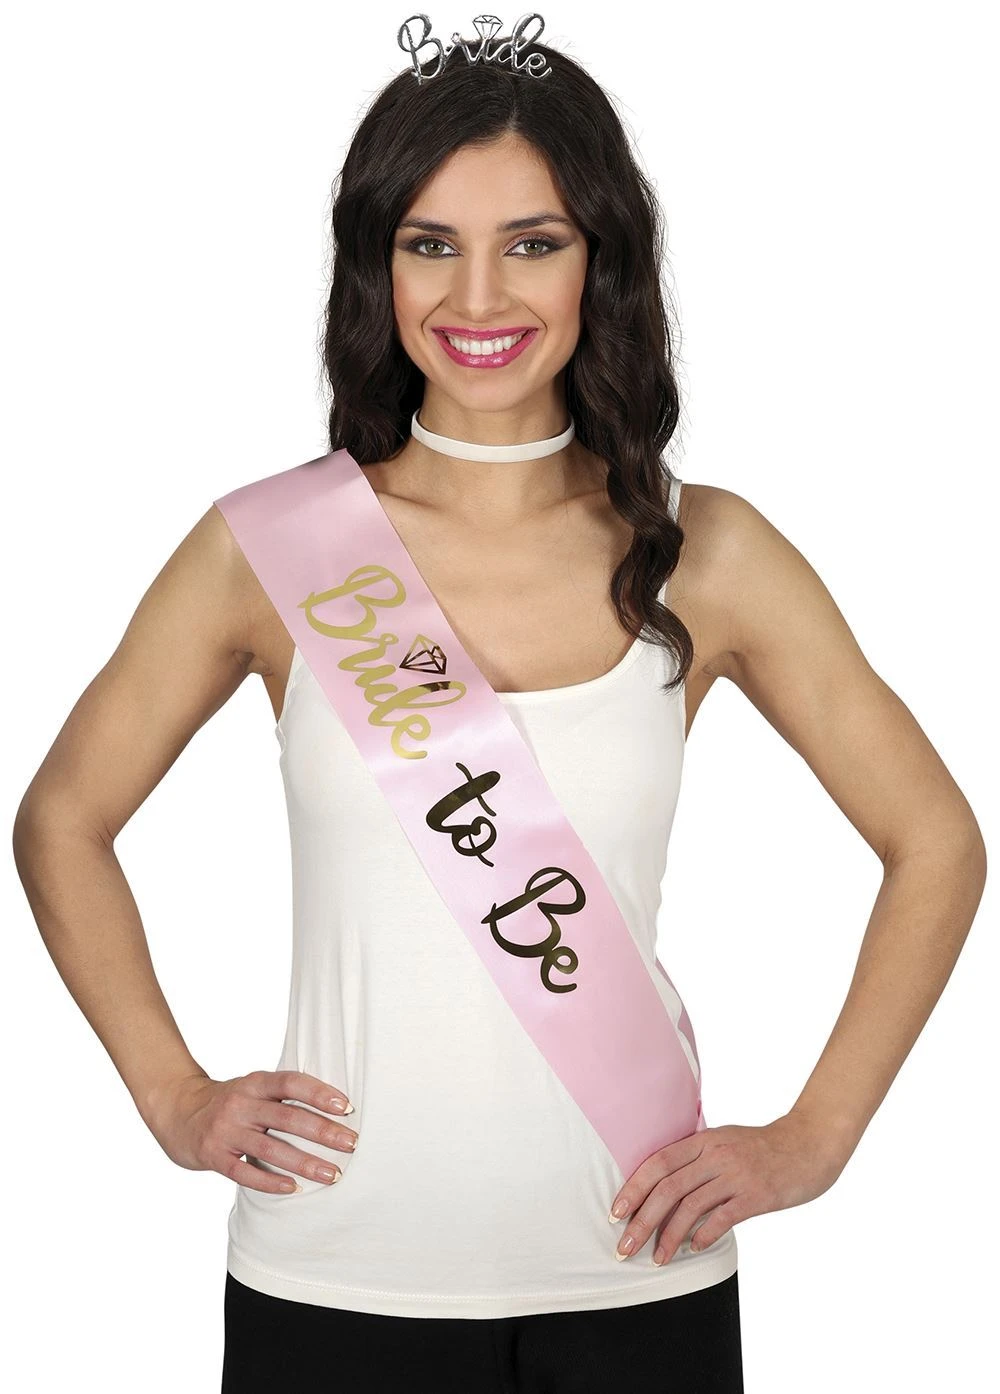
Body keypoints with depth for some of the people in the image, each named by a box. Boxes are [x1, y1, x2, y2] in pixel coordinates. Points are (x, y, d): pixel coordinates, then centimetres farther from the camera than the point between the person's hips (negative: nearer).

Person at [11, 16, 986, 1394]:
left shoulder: (703, 555, -2)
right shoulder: (269, 550, -4)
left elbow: (936, 844, 6)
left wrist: (812, 1140, 0)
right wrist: (173, 1097, 1)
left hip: (635, 1277, 1)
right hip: (334, 1277, 0)